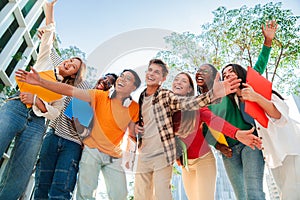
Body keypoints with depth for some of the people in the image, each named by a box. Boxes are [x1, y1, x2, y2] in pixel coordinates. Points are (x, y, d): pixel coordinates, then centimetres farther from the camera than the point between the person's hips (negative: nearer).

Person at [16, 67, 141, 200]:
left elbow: (132, 133, 8)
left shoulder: (134, 108, -1)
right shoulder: (100, 96, -7)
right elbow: (70, 90, -14)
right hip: (92, 150, -2)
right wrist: (41, 82, -21)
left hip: (114, 157, 2)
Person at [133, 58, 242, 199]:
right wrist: (136, 126, 1)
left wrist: (213, 94, -43)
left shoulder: (166, 96, -8)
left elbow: (188, 103, -27)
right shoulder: (141, 97, 9)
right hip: (143, 156, 6)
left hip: (161, 155, -5)